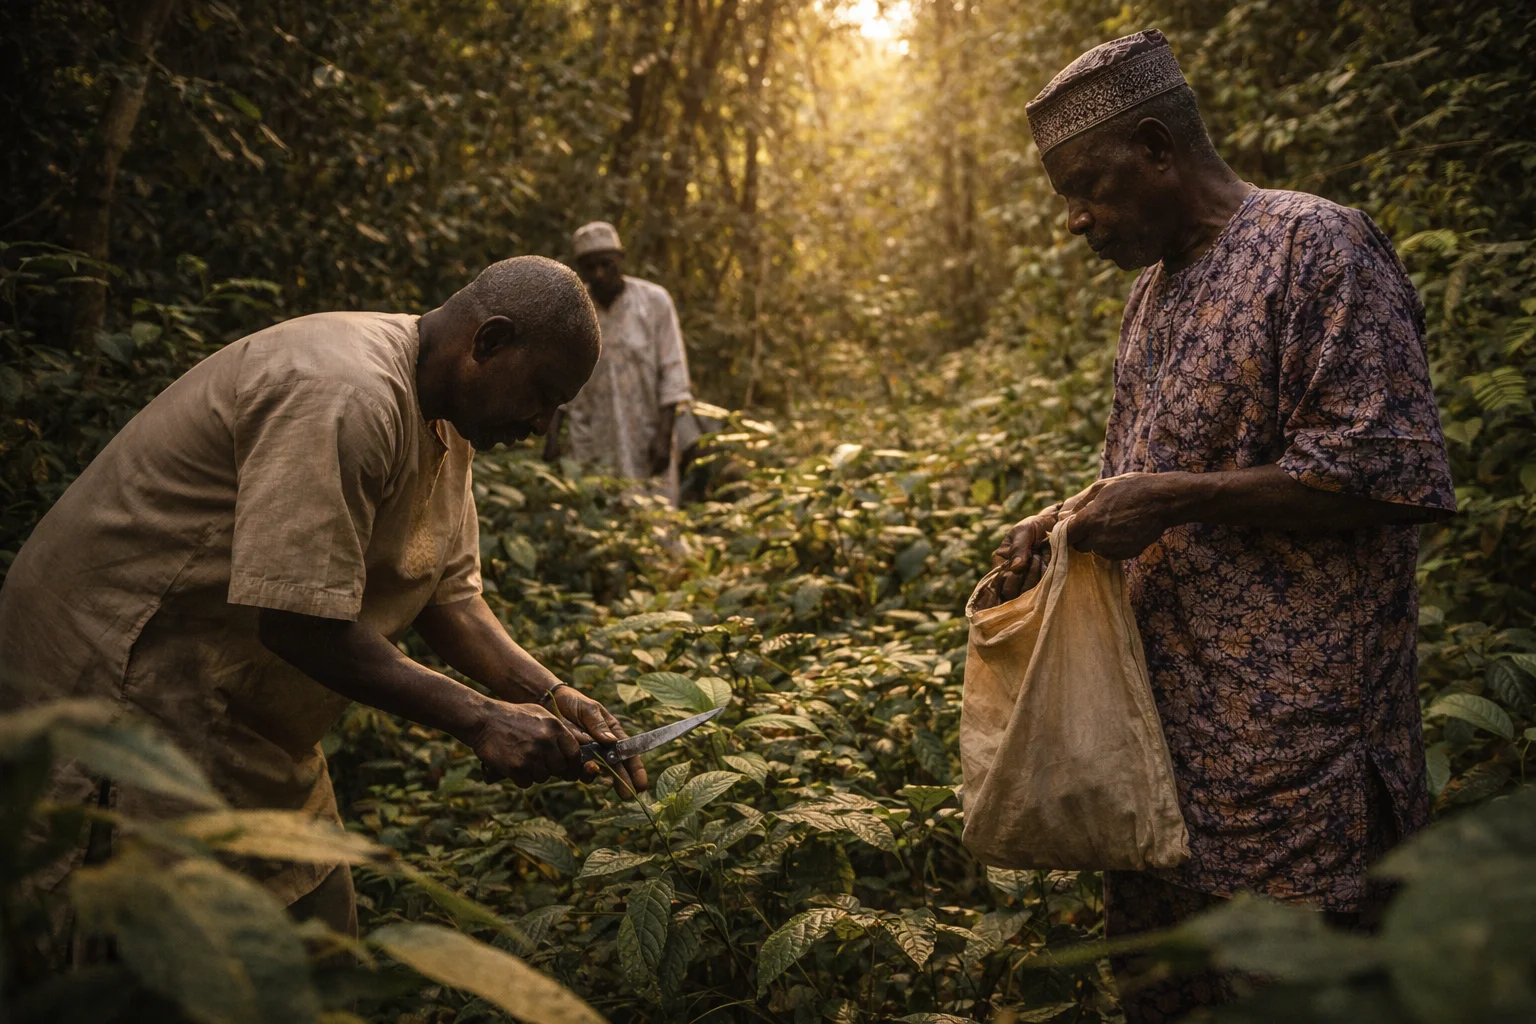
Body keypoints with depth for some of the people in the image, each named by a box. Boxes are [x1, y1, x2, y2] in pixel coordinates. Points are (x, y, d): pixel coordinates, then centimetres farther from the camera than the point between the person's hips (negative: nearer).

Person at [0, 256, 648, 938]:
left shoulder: (447, 416, 5)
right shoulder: (346, 399, -28)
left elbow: (445, 590, 6)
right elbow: (300, 622, -29)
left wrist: (552, 699, -6)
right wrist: (477, 720, -25)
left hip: (251, 722, 10)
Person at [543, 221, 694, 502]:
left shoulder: (655, 301, -2)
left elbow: (672, 373, -3)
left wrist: (664, 436, -9)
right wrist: (552, 435, 1)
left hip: (646, 436, -1)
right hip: (589, 446, 1)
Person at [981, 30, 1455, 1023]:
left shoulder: (1317, 246, -12)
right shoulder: (1157, 288, 15)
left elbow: (1389, 474, -18)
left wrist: (1172, 502, -20)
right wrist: (1068, 522, 6)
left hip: (1292, 718, -8)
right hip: (1165, 699, 8)